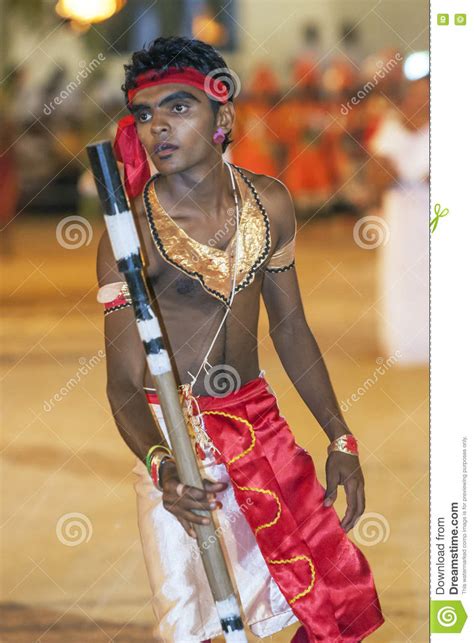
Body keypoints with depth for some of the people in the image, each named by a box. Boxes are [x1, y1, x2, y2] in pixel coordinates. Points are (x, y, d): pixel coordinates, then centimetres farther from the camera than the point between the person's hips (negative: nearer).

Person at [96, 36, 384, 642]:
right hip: (175, 437, -5)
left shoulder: (268, 202, -1)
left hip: (259, 420, 5)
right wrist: (161, 466, -36)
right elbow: (124, 384, -17)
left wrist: (340, 438, 11)